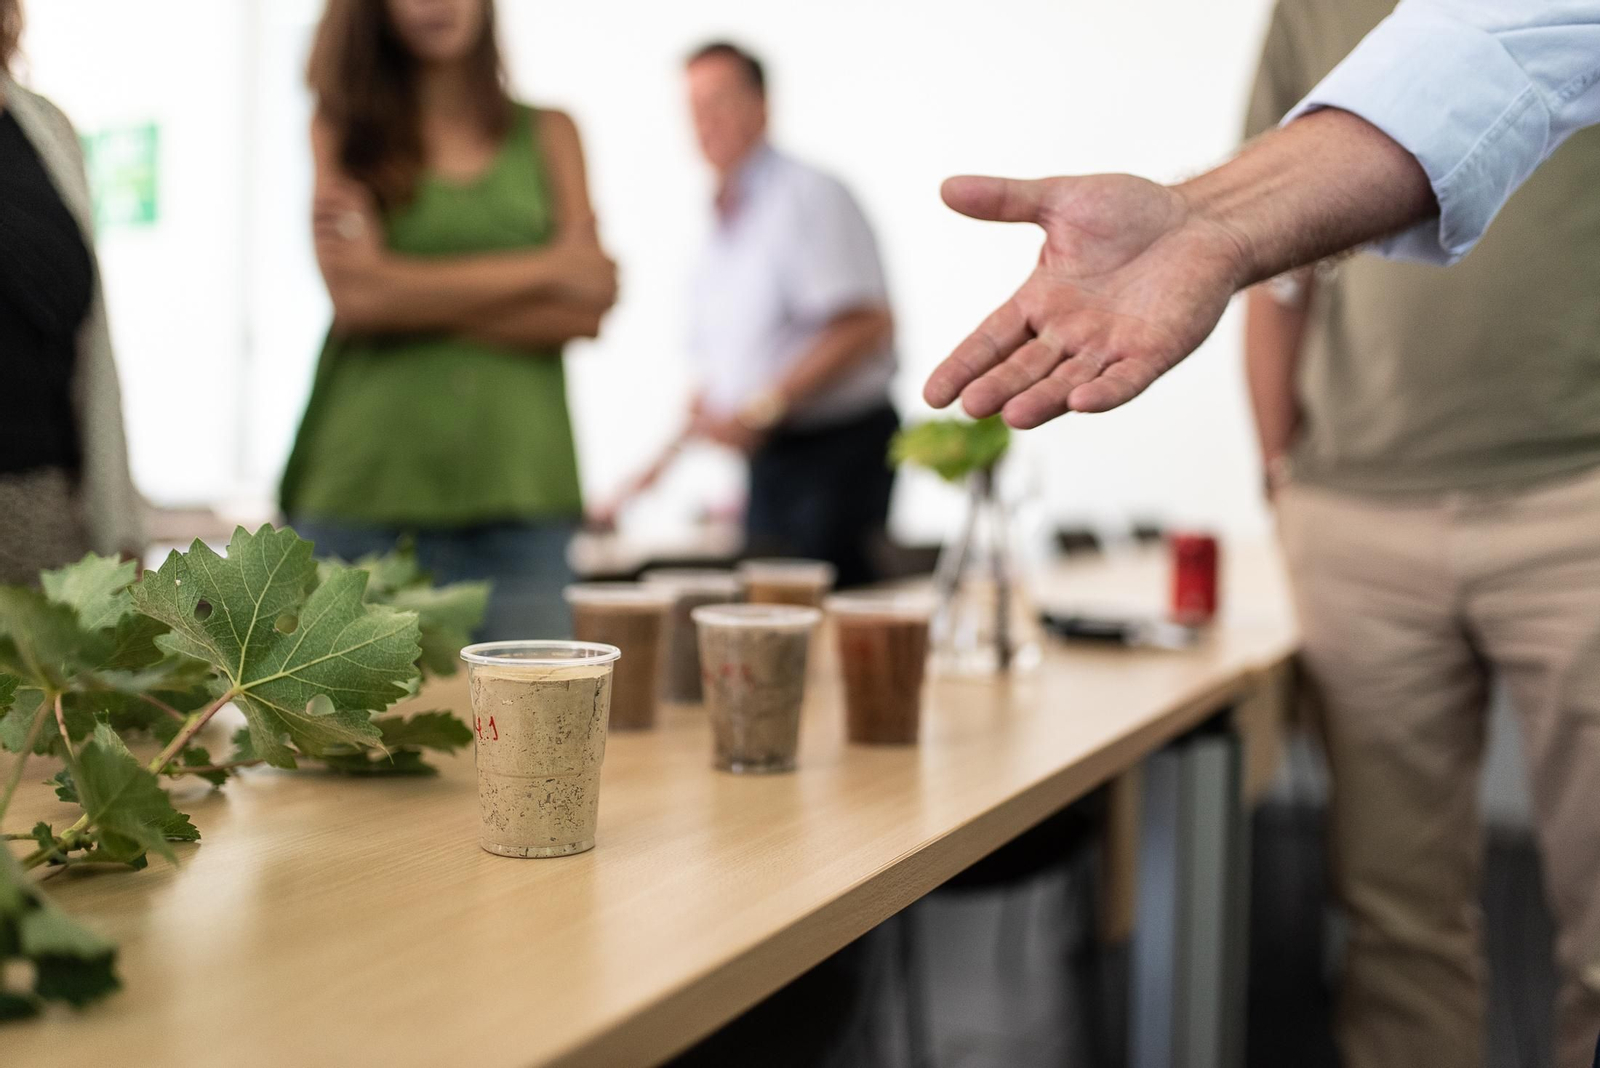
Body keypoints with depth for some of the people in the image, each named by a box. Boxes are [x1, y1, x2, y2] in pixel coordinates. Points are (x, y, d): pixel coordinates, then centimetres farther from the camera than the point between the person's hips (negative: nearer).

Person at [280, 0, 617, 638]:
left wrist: (412, 291, -6)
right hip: (368, 486, -1)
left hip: (519, 488, 1)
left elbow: (586, 311, 1)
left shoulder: (548, 135, 14)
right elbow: (356, 292, -6)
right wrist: (545, 266, -3)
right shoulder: (344, 130, 11)